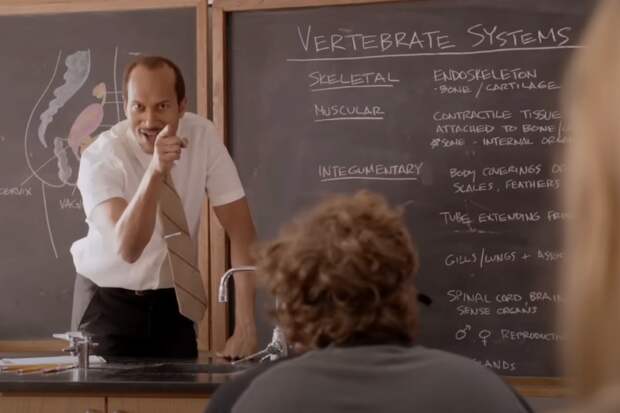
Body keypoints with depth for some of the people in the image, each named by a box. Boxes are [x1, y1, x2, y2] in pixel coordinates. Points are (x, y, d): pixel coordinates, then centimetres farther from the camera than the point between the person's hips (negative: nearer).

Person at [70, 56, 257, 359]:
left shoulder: (202, 136, -13)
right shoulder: (100, 158, -21)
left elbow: (240, 229, -13)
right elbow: (127, 248, -34)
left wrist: (245, 326, -20)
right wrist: (155, 171, -47)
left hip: (172, 299, 3)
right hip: (108, 301, -2)